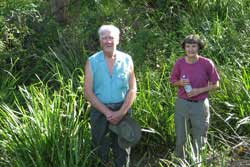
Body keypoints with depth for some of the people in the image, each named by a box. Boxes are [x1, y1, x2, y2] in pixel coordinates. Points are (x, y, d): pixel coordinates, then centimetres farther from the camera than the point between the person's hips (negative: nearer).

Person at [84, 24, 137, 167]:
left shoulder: (127, 60, 0)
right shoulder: (92, 61, -3)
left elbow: (132, 89, -1)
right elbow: (88, 92, -6)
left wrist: (121, 113, -14)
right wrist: (107, 112, -14)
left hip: (122, 111, 1)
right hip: (100, 111, 0)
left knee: (123, 152, 8)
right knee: (101, 151, 10)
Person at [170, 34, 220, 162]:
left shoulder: (207, 63, -12)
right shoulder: (179, 63, -6)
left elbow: (215, 84, -2)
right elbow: (173, 81, 8)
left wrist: (199, 90, -17)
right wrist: (180, 83, -14)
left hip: (200, 105, -1)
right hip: (182, 104, 1)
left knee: (199, 140, 13)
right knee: (180, 138, 10)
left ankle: (195, 162, 38)